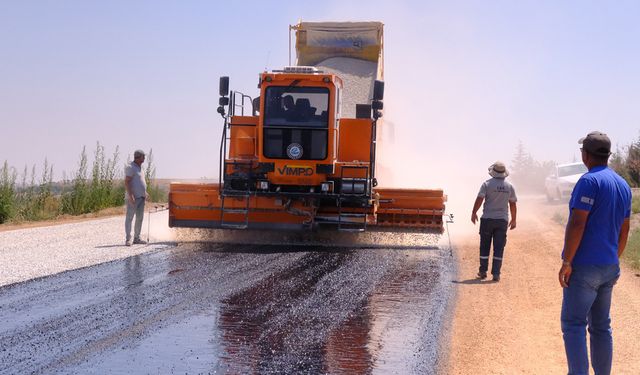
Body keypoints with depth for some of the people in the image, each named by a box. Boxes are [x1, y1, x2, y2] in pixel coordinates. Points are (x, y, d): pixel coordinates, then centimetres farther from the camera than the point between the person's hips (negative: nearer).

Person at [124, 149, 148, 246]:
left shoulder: (140, 168, 17)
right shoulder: (130, 167, -11)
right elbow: (127, 182, -18)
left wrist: (145, 192, 20)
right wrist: (130, 195, -25)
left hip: (141, 197, 9)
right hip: (133, 198, -9)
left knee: (140, 218, 10)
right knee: (129, 217, -6)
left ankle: (137, 238, 16)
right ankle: (128, 239, -7)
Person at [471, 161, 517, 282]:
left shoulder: (487, 184, -7)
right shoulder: (509, 187, 3)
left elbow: (479, 199, -12)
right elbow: (513, 204, 8)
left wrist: (474, 213, -1)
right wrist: (513, 219, 17)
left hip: (487, 219, -2)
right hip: (502, 220, 2)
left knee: (484, 247, 10)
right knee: (499, 248, 4)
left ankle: (483, 271, 15)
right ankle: (496, 274, 1)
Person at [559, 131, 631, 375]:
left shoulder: (589, 181, -13)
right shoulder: (623, 186, 13)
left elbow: (577, 224, -19)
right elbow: (624, 231, 18)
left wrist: (567, 262, -16)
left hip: (584, 266, -8)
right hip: (610, 266, 8)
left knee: (573, 324, -6)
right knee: (601, 326, 13)